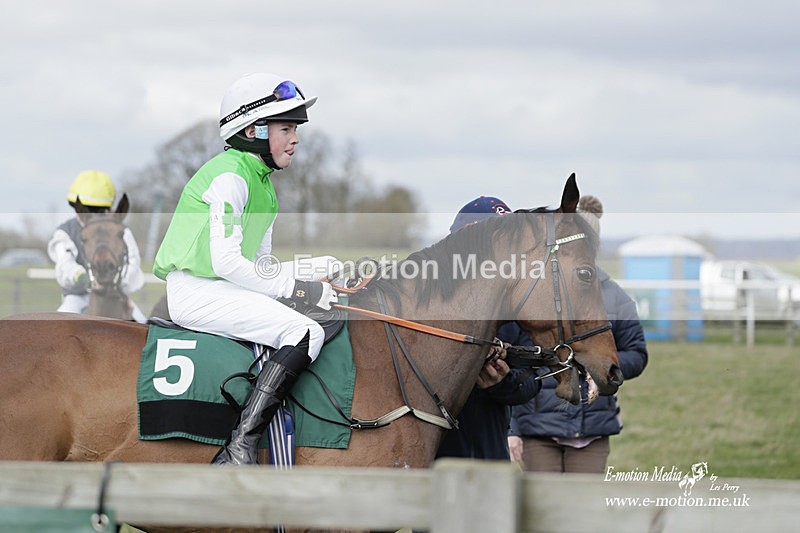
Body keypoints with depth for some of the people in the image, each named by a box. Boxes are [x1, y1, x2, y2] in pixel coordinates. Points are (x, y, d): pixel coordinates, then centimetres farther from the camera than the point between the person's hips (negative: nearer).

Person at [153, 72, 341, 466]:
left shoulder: (263, 183, 20)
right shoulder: (229, 176, -12)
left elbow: (262, 267, 19)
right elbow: (225, 260, -20)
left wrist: (321, 267, 4)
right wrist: (294, 288, -18)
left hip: (223, 288, 10)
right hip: (196, 291, -10)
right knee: (304, 333, -24)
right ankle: (240, 449, -32)